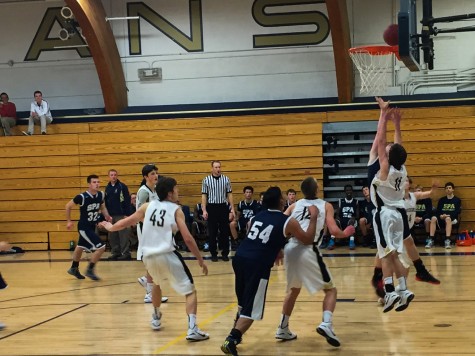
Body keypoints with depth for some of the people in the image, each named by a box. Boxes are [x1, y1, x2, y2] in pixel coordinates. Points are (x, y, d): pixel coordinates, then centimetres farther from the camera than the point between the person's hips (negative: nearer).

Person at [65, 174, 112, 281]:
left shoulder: (101, 195, -6)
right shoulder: (82, 197, -23)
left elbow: (102, 207, 13)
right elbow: (68, 206, -9)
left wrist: (107, 216, -6)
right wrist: (69, 221, -4)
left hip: (92, 226, 7)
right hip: (84, 227, -7)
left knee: (80, 247, 26)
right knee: (100, 247, -15)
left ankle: (74, 269, 46)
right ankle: (90, 270, 1)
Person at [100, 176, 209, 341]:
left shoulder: (147, 206, 10)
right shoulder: (176, 210, -1)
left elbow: (127, 221, 21)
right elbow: (188, 239, -7)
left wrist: (111, 227, 41)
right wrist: (201, 260, 1)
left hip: (148, 257, 5)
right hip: (167, 255, -5)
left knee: (157, 283, 36)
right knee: (190, 290, 2)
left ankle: (156, 318, 47)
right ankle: (192, 329, -16)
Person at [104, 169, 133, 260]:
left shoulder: (122, 187, -5)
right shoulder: (107, 188, 11)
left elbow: (127, 201, -8)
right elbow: (106, 202, 17)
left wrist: (127, 214, -13)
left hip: (121, 215, -6)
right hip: (110, 216, 6)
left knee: (123, 235, -5)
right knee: (112, 236, 8)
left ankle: (125, 253, -1)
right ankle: (115, 252, 16)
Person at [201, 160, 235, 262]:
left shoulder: (226, 179, 4)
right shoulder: (206, 180, 0)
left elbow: (229, 194, 7)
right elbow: (204, 196, 0)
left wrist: (232, 208, 2)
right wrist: (204, 210, -6)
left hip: (223, 207, 1)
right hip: (211, 207, -1)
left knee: (225, 231, 3)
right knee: (212, 232, 3)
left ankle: (225, 253, 12)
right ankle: (213, 254, 12)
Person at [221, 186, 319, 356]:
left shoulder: (256, 217, 19)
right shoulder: (288, 222, 3)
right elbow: (308, 239, 14)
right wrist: (313, 217, 23)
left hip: (239, 258, 6)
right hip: (258, 264, -6)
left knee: (243, 302, 26)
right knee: (251, 310, -1)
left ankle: (235, 335, 35)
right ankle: (231, 340, -13)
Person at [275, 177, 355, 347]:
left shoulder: (295, 205, 20)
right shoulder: (325, 205, 11)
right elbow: (334, 231, 0)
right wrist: (346, 233, 20)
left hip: (290, 249, 4)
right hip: (308, 250, -4)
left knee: (294, 289, 28)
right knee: (330, 289, 12)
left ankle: (283, 329, 31)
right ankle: (326, 325, -12)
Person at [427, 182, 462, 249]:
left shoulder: (457, 200, 11)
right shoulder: (441, 200, 19)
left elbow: (458, 212, -1)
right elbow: (438, 211, 9)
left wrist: (448, 215, -17)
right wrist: (440, 216, -14)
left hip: (452, 219, -3)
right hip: (441, 219, 3)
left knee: (448, 219, -40)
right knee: (433, 218, -31)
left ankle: (447, 241, -48)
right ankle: (431, 240, -37)